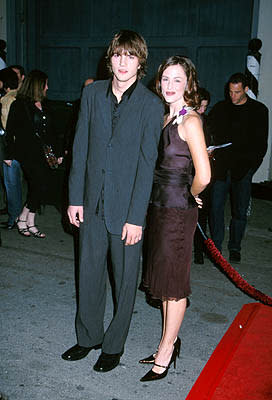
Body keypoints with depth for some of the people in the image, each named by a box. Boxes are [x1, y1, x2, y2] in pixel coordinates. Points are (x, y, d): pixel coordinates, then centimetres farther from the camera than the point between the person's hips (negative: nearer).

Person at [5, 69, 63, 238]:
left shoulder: (44, 107, 18)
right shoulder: (19, 105, -2)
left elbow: (50, 132, 21)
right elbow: (10, 131, -4)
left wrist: (57, 152, 17)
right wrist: (9, 154, -8)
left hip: (42, 153, 7)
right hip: (27, 153, -7)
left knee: (37, 187, 5)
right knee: (41, 184, -15)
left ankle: (29, 222, 14)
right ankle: (24, 219, 0)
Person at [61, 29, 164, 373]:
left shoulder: (151, 105, -8)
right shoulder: (92, 93, 4)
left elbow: (147, 163, -10)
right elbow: (81, 148, 6)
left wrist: (136, 217, -13)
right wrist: (75, 198, 2)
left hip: (127, 207, -3)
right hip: (92, 203, 4)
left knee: (125, 279, 10)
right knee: (89, 272, 15)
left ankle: (114, 345, 30)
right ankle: (88, 336, 36)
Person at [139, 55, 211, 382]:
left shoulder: (189, 120, -16)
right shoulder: (166, 117, 10)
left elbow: (203, 176, -25)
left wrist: (190, 196, -7)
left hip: (178, 212, -9)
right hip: (159, 207, 9)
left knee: (173, 284, 4)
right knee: (163, 279, 17)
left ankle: (165, 354, 20)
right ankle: (170, 342, 34)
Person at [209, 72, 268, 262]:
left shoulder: (259, 110, 5)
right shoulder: (219, 108, 10)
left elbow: (261, 143, 4)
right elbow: (209, 135, 13)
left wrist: (251, 166, -6)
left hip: (244, 168, -1)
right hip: (221, 167, 2)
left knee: (240, 211, 4)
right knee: (216, 206, -2)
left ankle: (235, 247, 17)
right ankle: (216, 245, 11)